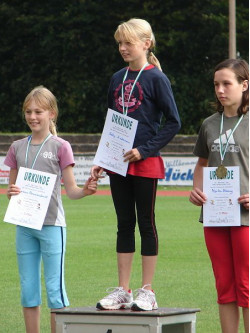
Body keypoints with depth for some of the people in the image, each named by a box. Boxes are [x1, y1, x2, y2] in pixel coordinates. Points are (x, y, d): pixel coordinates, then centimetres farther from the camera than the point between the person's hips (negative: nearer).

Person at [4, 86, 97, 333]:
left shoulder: (60, 147, -1)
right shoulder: (17, 148, 11)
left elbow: (71, 190, -2)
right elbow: (11, 188, 15)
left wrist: (85, 191, -24)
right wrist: (11, 192, -8)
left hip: (52, 224, -4)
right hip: (24, 225, 5)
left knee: (55, 289, -4)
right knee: (28, 290, 7)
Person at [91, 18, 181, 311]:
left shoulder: (156, 78, -7)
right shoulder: (117, 79, 11)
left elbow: (173, 122, -9)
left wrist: (144, 150, -15)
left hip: (145, 164, -6)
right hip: (118, 164, 6)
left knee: (146, 223, 1)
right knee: (124, 224, 9)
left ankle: (147, 292, 6)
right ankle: (122, 290, 12)